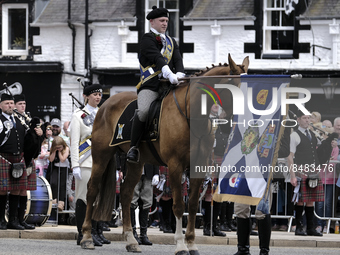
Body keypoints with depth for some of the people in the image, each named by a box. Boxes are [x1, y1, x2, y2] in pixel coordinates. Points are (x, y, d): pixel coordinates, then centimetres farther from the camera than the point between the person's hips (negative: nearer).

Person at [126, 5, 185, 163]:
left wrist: (179, 75, -16)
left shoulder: (171, 42, 24)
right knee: (143, 111, -30)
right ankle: (133, 148, -18)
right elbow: (156, 57, -16)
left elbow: (177, 60, 7)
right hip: (150, 86, -7)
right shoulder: (148, 39, 2)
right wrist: (169, 74, -32)